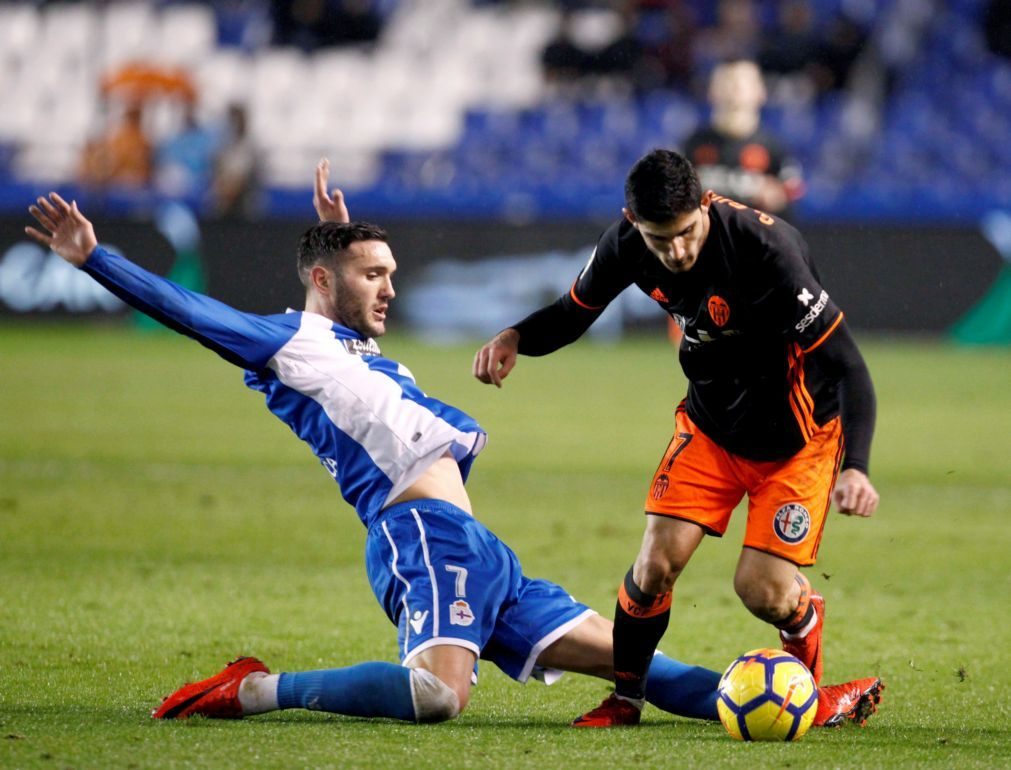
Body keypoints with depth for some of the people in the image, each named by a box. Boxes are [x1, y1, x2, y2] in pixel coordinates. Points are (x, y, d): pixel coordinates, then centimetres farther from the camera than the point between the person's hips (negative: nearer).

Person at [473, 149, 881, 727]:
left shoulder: (765, 248, -33)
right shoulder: (627, 244, -16)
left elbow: (846, 363, -31)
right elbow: (574, 311, 5)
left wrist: (856, 466, -44)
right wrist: (515, 339, -18)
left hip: (798, 431, -4)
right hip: (712, 423, 4)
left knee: (763, 590, -12)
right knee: (657, 561, -10)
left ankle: (805, 621, 25)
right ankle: (626, 698, 13)